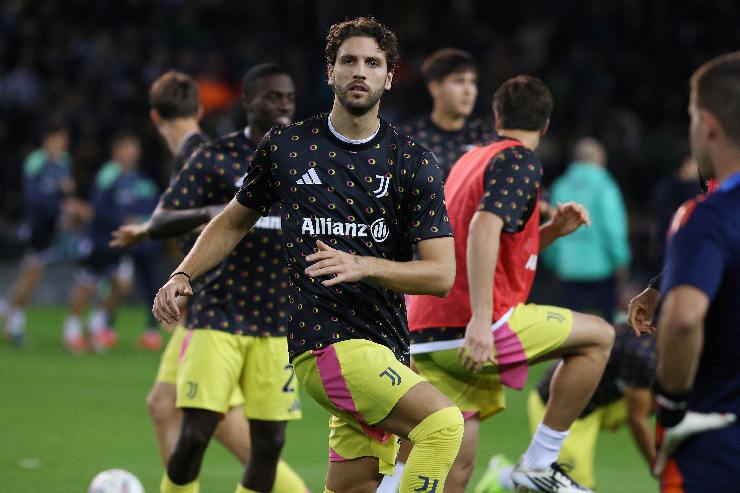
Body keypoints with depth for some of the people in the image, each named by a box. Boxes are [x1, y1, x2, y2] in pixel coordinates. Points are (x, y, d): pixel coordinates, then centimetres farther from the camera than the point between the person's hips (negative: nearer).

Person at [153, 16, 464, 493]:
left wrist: (363, 266, -16)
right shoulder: (287, 147, 5)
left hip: (386, 344, 4)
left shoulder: (413, 162, 4)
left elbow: (441, 273, -2)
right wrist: (183, 275, 8)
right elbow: (235, 221, 21)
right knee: (442, 422, -25)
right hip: (324, 340, -4)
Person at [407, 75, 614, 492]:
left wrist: (552, 231, 19)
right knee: (599, 335, 8)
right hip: (474, 328, -8)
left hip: (427, 338, 8)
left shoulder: (470, 161, 23)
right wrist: (481, 319, -27)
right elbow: (484, 228, -22)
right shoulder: (521, 161, -4)